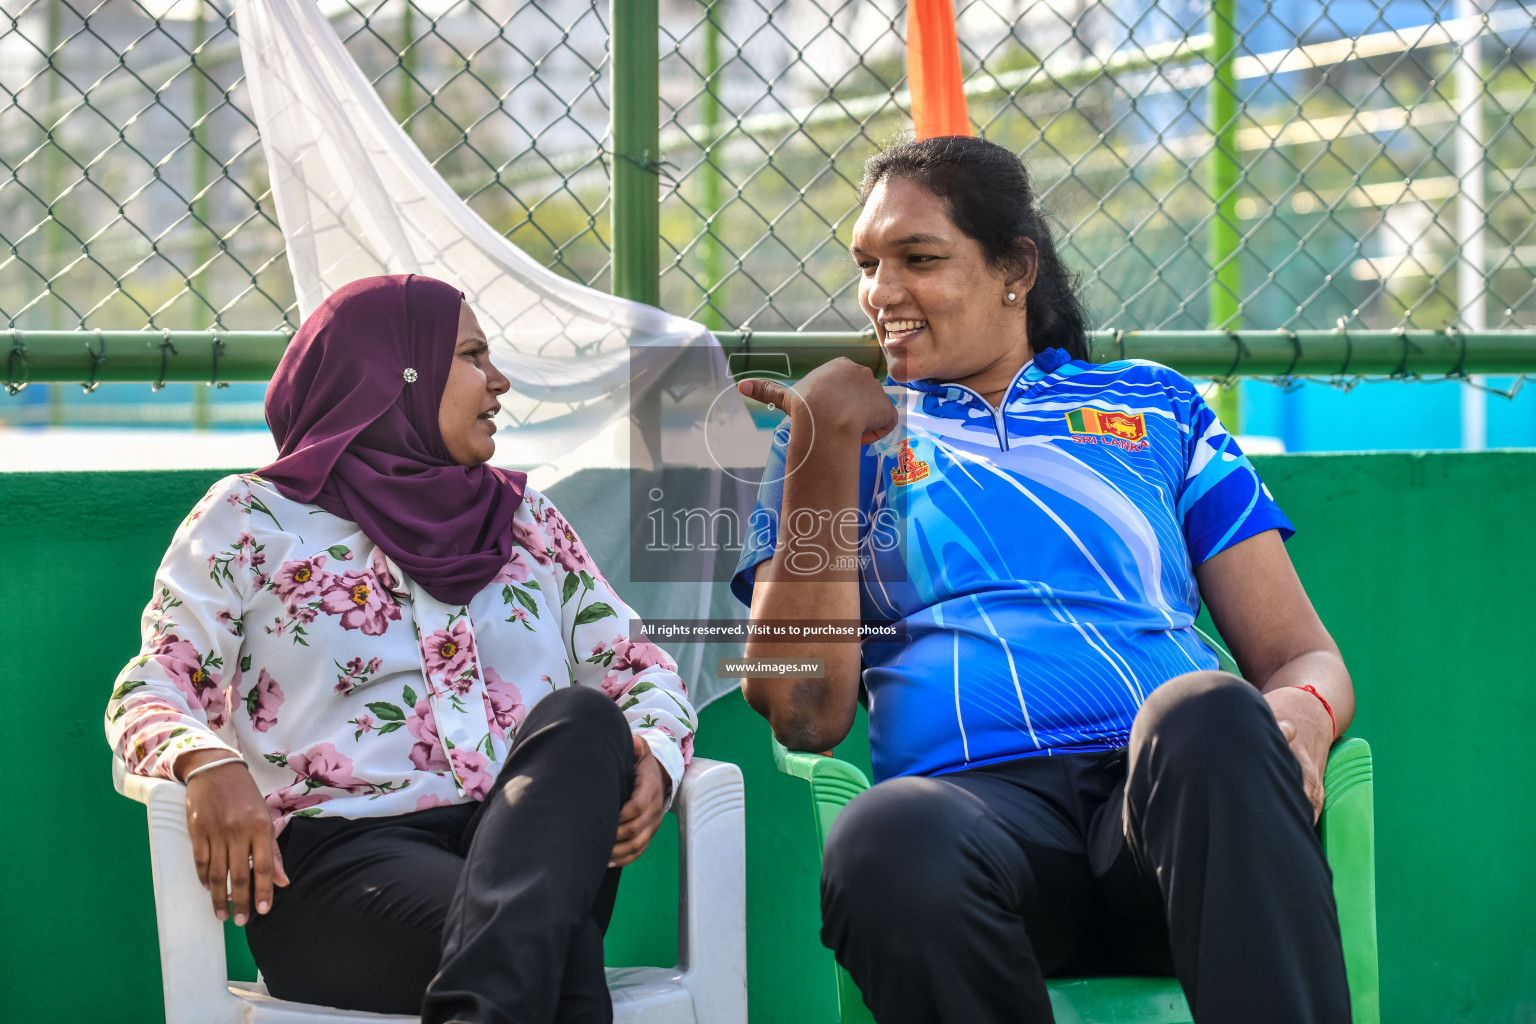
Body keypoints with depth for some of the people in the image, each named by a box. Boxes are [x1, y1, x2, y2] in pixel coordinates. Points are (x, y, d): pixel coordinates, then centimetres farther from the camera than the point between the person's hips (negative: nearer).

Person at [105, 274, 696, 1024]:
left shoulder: (524, 518, 26)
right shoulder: (252, 518, 14)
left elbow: (636, 664, 21)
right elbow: (152, 689, 5)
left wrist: (652, 757, -4)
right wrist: (207, 764, -21)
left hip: (531, 843, 5)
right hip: (343, 846, -4)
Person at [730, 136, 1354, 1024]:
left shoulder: (1158, 408, 25)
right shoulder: (837, 435, 23)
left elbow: (1302, 655, 19)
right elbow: (806, 715, 9)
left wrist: (1302, 713, -8)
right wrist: (827, 439, 5)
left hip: (1171, 783, 1)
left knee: (1212, 714, -36)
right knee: (888, 843, -38)